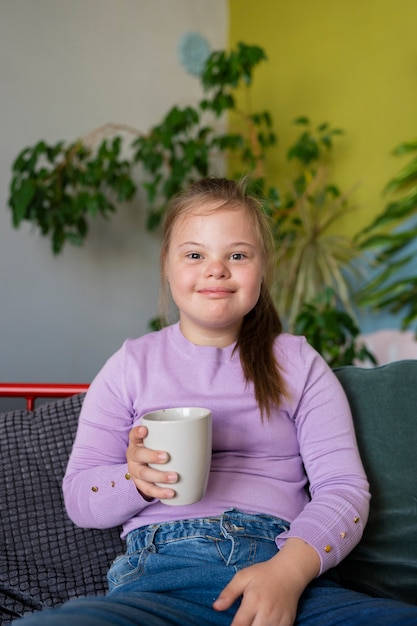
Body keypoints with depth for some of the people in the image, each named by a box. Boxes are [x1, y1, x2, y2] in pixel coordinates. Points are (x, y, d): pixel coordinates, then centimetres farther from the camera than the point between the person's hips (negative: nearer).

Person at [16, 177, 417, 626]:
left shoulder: (298, 363, 18)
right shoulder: (131, 365, 18)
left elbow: (344, 487, 7)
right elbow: (78, 499, 15)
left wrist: (289, 570, -14)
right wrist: (136, 480, -9)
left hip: (285, 567, 0)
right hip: (160, 571, 0)